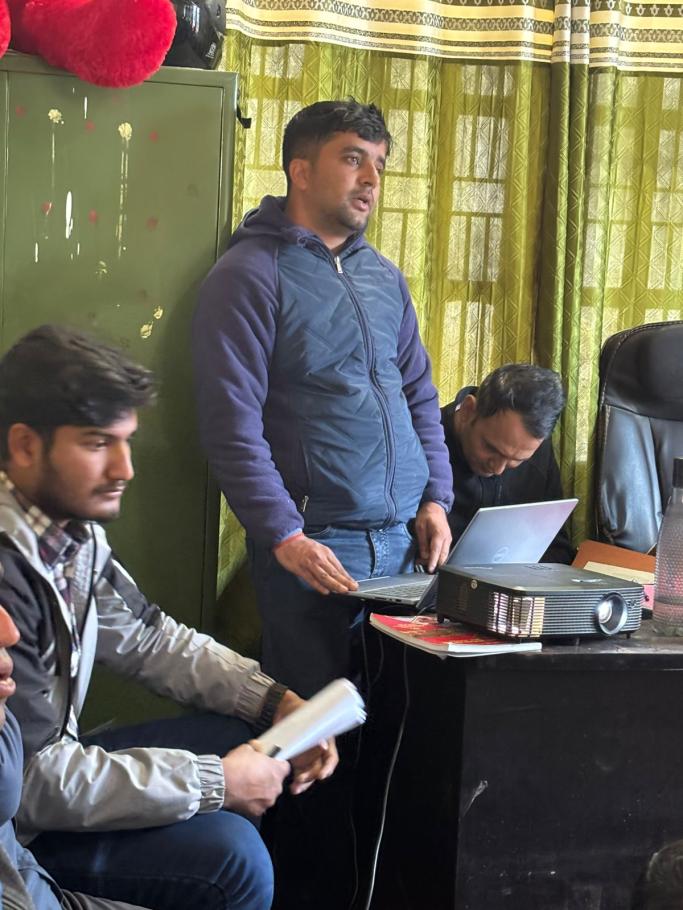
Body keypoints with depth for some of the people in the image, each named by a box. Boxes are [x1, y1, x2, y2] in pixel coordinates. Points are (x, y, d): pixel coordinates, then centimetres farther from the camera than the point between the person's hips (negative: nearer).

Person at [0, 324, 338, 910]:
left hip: (51, 758, 9)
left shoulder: (74, 526, -2)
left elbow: (149, 637, 12)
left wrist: (274, 701, -1)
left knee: (243, 738, 9)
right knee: (227, 855, -19)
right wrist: (216, 783, -21)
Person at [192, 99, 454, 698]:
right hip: (312, 543, -6)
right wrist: (284, 536, -18)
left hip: (406, 536, 6)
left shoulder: (385, 277, 15)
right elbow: (232, 425, -13)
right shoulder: (249, 276, -7)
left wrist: (436, 497, 8)